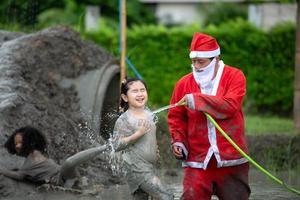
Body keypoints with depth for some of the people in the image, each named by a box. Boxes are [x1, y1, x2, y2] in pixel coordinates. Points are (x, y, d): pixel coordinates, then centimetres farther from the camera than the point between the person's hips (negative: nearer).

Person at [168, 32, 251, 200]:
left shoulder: (234, 76, -2)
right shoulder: (184, 84, 5)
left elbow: (230, 106, -18)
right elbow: (176, 117, 13)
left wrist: (197, 100, -21)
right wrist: (178, 141, -2)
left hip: (231, 161, -1)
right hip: (197, 161, 1)